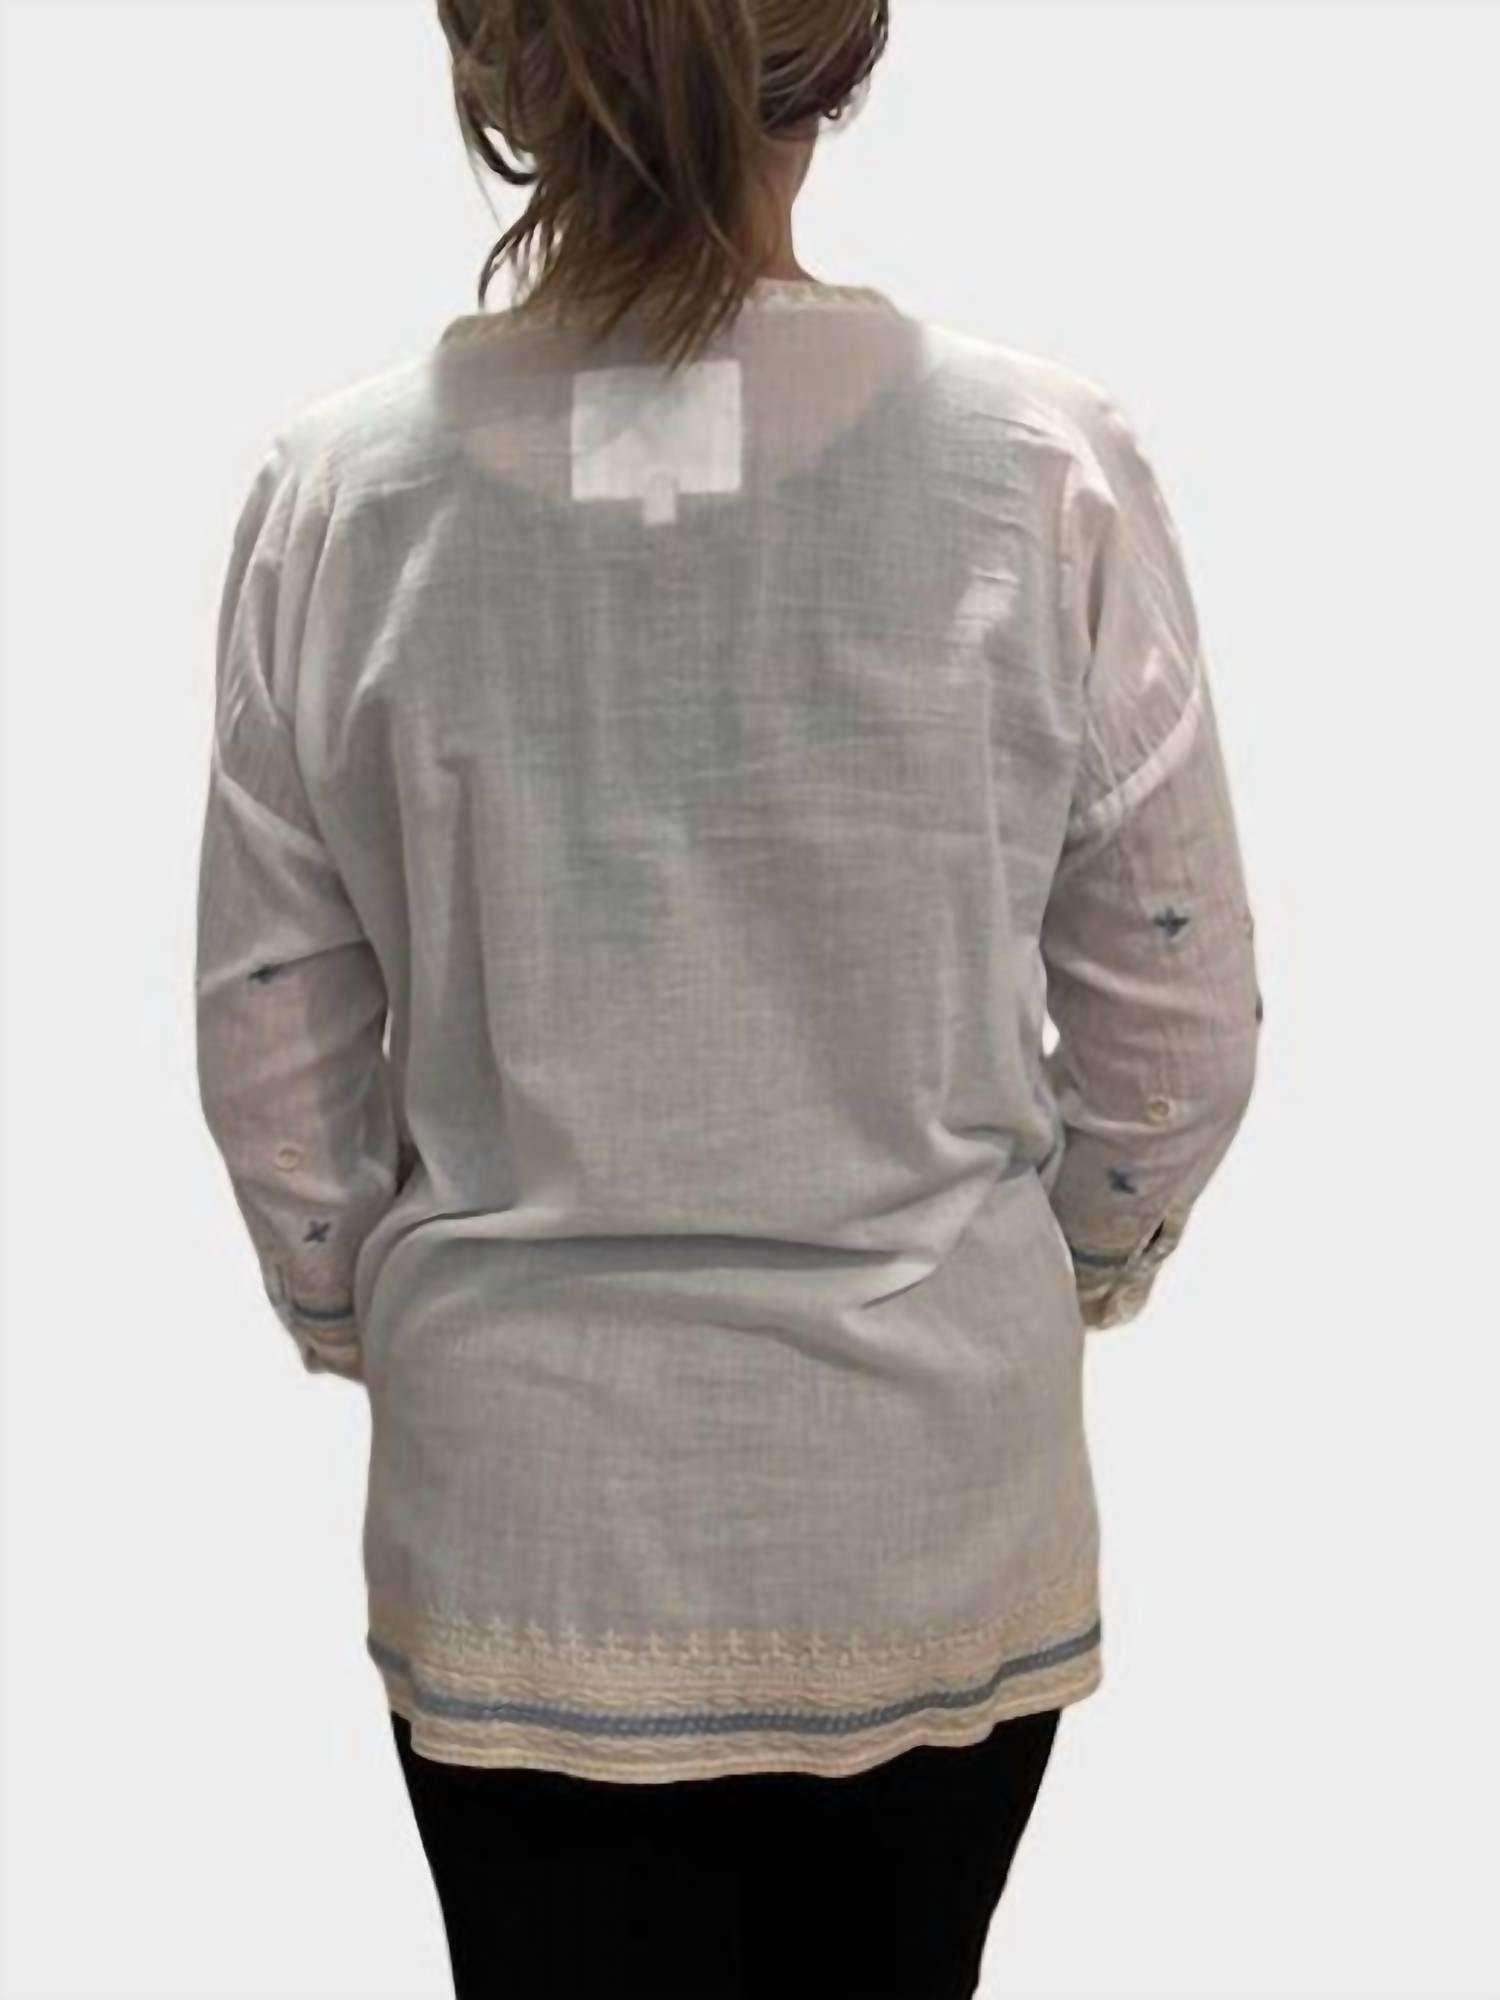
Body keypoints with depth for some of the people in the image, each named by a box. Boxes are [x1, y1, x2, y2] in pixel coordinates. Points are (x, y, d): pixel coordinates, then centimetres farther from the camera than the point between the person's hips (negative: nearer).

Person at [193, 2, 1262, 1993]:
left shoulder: (342, 489, -10)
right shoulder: (1043, 466, -13)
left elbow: (267, 1030, -2)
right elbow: (1179, 1009, -5)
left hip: (518, 1514, 0)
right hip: (933, 1499, 0)